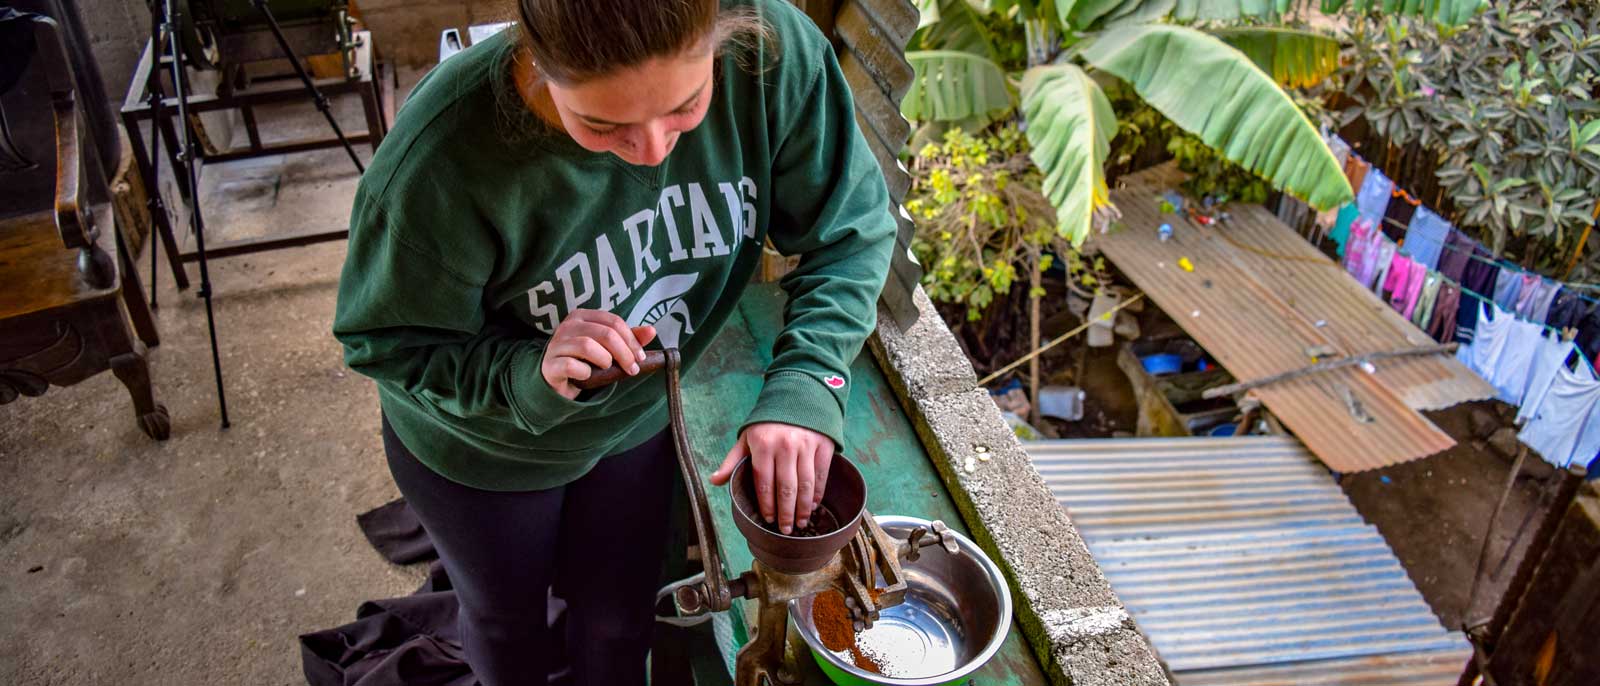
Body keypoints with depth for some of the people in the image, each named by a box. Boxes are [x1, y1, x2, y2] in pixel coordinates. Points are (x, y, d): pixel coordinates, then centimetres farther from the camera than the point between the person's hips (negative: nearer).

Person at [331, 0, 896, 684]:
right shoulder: (442, 158, -40)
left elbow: (854, 229, -20)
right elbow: (384, 342, -23)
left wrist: (806, 384, -35)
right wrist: (527, 378, -42)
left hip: (638, 420, 2)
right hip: (482, 444, -2)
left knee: (618, 614, 28)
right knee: (506, 614, 29)